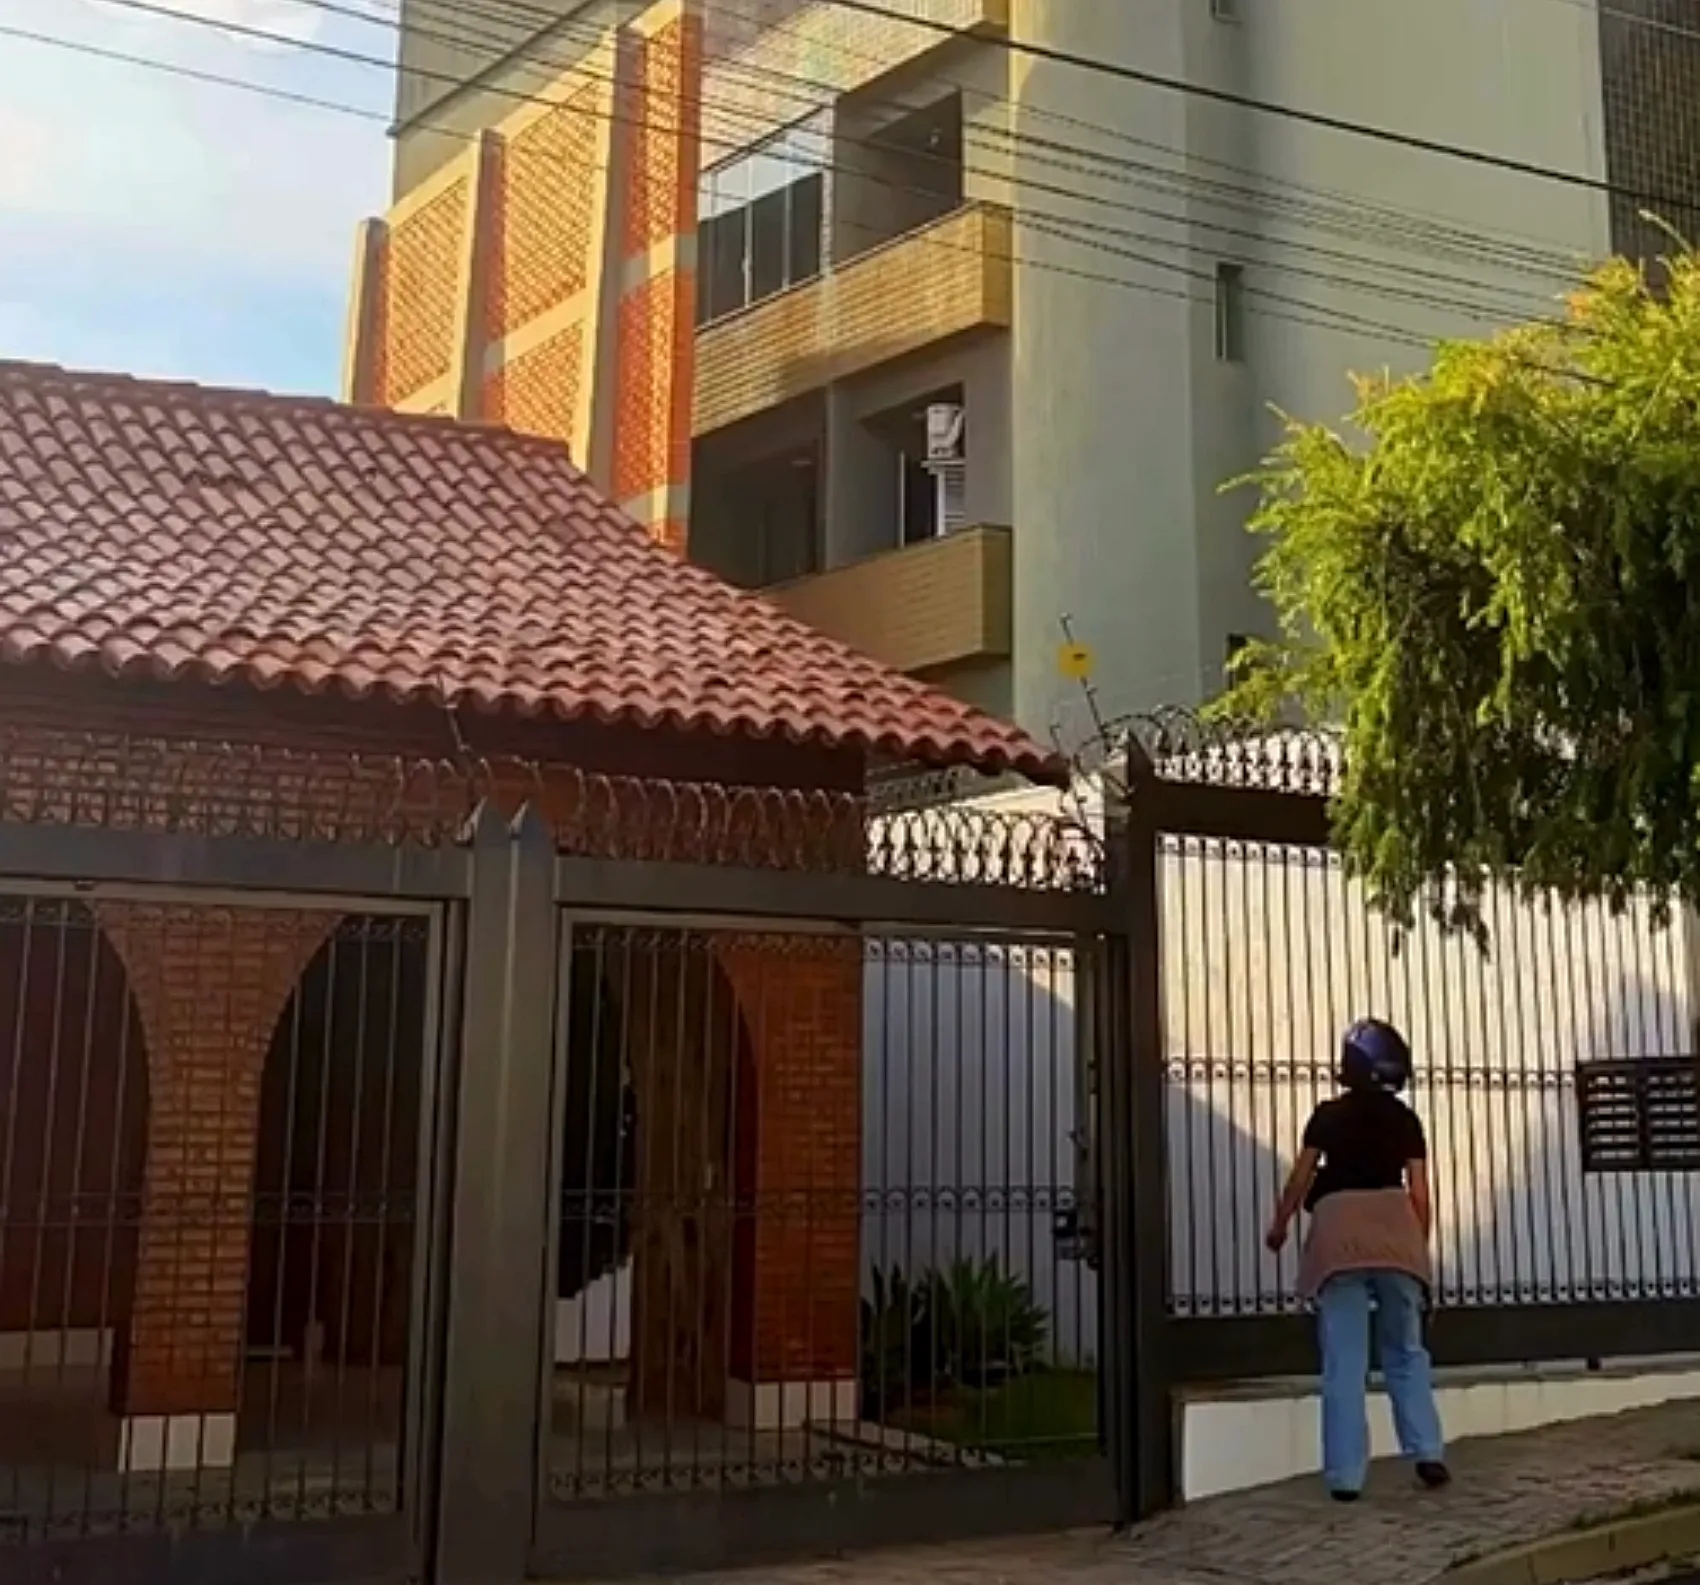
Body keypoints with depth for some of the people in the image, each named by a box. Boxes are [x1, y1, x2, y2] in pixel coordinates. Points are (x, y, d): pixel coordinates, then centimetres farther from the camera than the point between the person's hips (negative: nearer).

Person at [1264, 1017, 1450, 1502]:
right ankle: (1428, 1453, 8)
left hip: (1338, 1230, -2)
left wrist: (1279, 1226, 26)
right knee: (1407, 1351, 17)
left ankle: (1345, 1475, -2)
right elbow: (1419, 1194, 8)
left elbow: (1301, 1179, 11)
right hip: (1394, 1229, 2)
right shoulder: (1405, 1119, 11)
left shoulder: (1328, 1115, 7)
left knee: (1345, 1361, 0)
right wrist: (1419, 1248, 20)